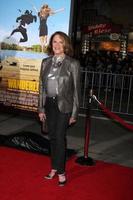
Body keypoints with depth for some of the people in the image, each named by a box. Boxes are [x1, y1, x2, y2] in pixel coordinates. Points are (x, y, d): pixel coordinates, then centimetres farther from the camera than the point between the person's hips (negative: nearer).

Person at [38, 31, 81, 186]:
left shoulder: (73, 64, -9)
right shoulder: (46, 62, 4)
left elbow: (76, 89, -7)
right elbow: (42, 86, 8)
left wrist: (74, 113, -8)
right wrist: (41, 108, 5)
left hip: (64, 105, -4)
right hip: (49, 104, 5)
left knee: (60, 137, -2)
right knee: (52, 137, 13)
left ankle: (61, 171, 17)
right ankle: (55, 167, 30)